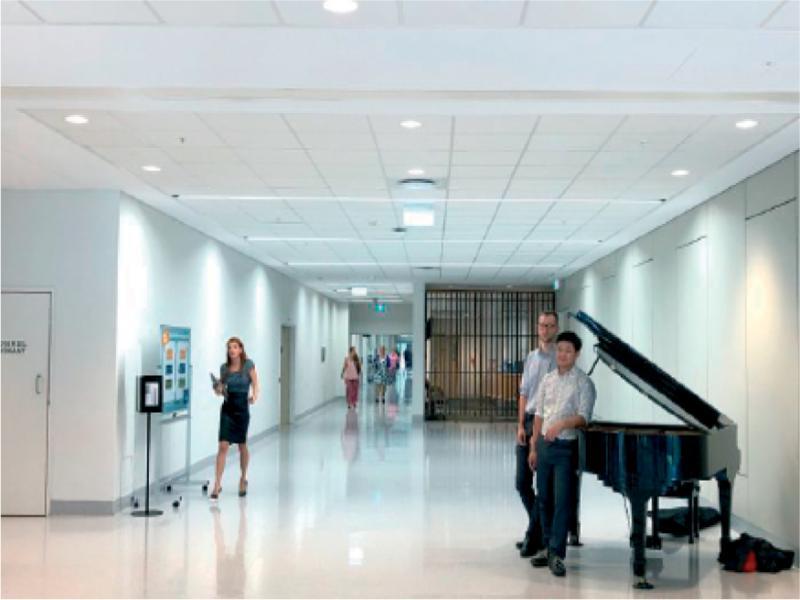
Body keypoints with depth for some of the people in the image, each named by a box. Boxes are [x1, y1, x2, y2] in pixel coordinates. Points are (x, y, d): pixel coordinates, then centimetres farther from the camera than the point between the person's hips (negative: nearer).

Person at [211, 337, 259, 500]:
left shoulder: (248, 365, -5)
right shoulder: (224, 367, 4)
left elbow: (255, 384, -6)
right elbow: (221, 388, 11)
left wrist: (254, 396, -25)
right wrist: (218, 390, -12)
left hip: (242, 408, -2)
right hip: (227, 408, 2)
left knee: (242, 446, 12)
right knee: (223, 446, -8)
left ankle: (243, 479, 33)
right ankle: (217, 484, -6)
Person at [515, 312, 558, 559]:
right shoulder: (531, 357, 13)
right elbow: (524, 392, 14)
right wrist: (521, 425, 5)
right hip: (528, 422, 6)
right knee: (522, 482, 9)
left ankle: (534, 537, 8)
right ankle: (542, 528, 26)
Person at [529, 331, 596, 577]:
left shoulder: (583, 382, -5)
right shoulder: (547, 380, 10)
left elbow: (584, 417, -14)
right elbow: (539, 414, 13)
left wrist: (562, 423, -32)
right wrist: (534, 447, 10)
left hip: (566, 446, -5)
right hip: (545, 445, 5)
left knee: (562, 500, -7)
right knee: (544, 498, 11)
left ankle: (556, 554, -4)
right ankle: (547, 546, 23)